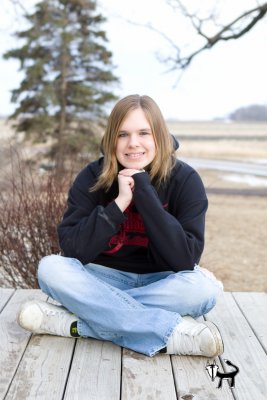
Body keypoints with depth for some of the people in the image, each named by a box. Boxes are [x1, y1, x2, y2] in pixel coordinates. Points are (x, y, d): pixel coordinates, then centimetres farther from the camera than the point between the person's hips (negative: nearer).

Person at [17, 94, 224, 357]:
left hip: (161, 284, -1)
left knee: (205, 287, -32)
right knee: (50, 268, -26)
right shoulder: (92, 178, -10)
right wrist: (119, 202, -27)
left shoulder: (185, 180, -13)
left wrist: (145, 193, -27)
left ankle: (75, 323, -26)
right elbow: (72, 249, -18)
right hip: (105, 280, 1)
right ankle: (174, 333, -30)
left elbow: (186, 259, -22)